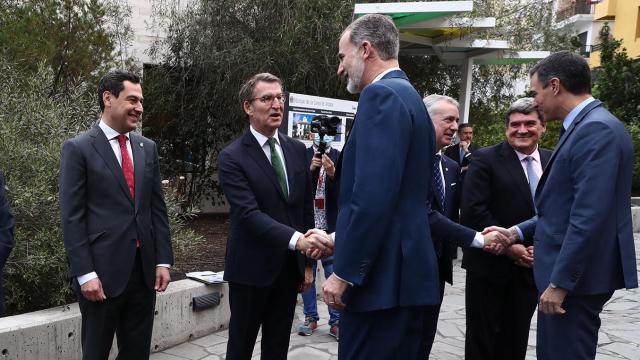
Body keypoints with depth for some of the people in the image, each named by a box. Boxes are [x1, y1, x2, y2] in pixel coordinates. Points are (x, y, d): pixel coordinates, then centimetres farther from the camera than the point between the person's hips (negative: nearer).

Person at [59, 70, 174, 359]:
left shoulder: (148, 148, 10)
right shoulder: (78, 148, -6)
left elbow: (157, 208, 11)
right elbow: (72, 217, -9)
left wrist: (163, 260, 5)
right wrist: (85, 273, -13)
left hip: (144, 269, 5)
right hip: (102, 271, -5)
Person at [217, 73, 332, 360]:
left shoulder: (298, 150, 5)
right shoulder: (232, 157, -12)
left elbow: (306, 208, 10)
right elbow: (249, 214, -23)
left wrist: (307, 261, 10)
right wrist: (297, 239, -36)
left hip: (289, 267, 5)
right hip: (251, 268, -5)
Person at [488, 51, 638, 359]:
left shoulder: (597, 129, -18)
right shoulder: (584, 127, 13)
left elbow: (590, 216, -24)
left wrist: (560, 282, -22)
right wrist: (518, 232, 11)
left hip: (576, 277, -10)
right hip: (567, 272, 10)